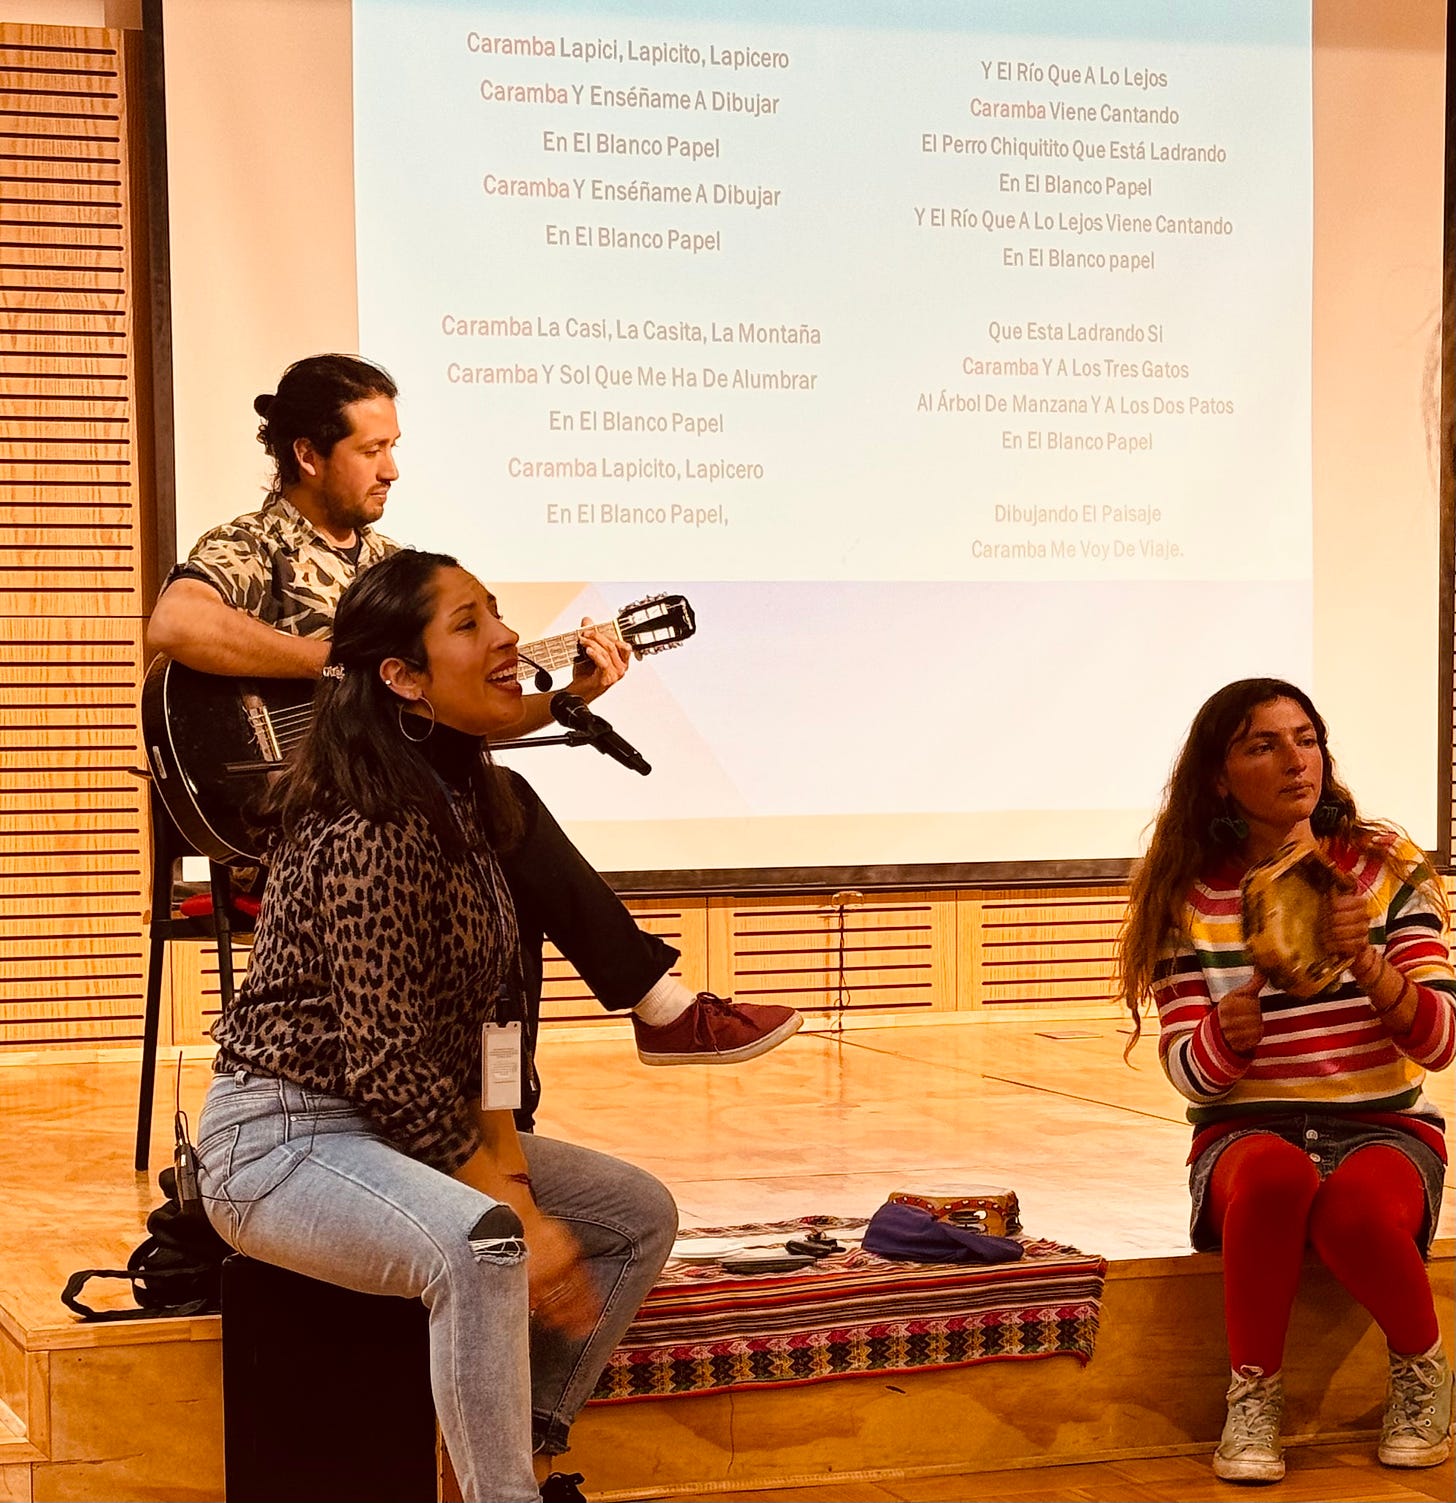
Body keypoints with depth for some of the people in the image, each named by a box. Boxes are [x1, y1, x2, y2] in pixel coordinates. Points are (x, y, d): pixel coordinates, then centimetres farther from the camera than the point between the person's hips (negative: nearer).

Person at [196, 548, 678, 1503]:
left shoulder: (467, 803, 6)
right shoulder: (369, 832, -23)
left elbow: (485, 1019, 9)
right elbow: (385, 1066, -23)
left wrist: (508, 1163, -5)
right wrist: (517, 1212, -19)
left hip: (416, 1129, 10)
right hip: (281, 1138, -10)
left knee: (641, 1215, 6)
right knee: (479, 1245, -36)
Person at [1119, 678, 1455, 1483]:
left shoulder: (1388, 866, -1)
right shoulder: (1187, 895, 0)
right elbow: (1190, 1075, -4)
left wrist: (1366, 964, -27)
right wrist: (1226, 1034, -27)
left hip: (1384, 1129, 0)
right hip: (1246, 1134, 0)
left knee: (1356, 1202, -36)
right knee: (1275, 1173, -37)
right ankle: (1252, 1396, -16)